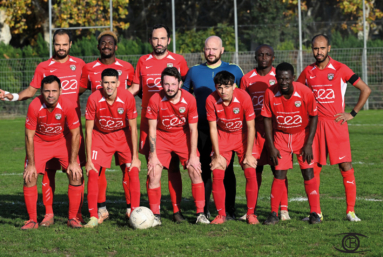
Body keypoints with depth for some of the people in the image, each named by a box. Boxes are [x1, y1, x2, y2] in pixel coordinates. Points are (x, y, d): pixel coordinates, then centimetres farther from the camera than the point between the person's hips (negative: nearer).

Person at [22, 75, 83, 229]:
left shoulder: (67, 106, -25)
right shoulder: (34, 107, -27)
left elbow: (75, 134, -13)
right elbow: (29, 136, -18)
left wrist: (73, 162, -15)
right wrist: (31, 164, -18)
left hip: (63, 141, 1)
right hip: (39, 142, 0)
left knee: (75, 175, -13)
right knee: (29, 177, -14)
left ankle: (73, 218, 1)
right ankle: (32, 220, -3)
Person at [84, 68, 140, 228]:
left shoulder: (127, 98, -23)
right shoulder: (94, 99, -24)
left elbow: (133, 128, -13)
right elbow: (89, 130, -16)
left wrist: (135, 157, -12)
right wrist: (88, 160, -15)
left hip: (123, 135, 0)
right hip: (100, 136, 0)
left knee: (133, 171, -13)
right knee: (93, 172, -13)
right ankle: (93, 217, -8)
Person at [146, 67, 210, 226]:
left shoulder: (189, 100, -17)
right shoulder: (155, 100, -19)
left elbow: (193, 129, -10)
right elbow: (152, 128, -11)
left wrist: (193, 156, -12)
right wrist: (153, 155, -14)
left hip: (183, 136, 1)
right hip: (161, 137, -1)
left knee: (195, 171, -9)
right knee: (154, 173, -14)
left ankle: (200, 213, 0)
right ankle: (155, 216, -4)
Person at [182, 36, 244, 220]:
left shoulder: (234, 71, 6)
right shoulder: (194, 71, 10)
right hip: (202, 129, 2)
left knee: (226, 169, -2)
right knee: (204, 169, 2)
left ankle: (229, 210, 3)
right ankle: (204, 210, 8)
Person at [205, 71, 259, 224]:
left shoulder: (243, 97, -25)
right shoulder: (211, 100, -21)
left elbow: (250, 127, -16)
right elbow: (213, 128, -11)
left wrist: (248, 154, -15)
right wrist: (217, 155, -12)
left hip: (243, 136, -1)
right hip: (222, 136, 1)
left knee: (251, 172, -13)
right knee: (217, 173, -12)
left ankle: (251, 213, 1)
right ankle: (221, 214, 1)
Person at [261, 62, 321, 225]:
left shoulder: (305, 92, -21)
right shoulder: (270, 93, -18)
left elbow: (313, 117, -9)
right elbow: (267, 119, -6)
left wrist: (308, 144, -12)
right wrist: (271, 146, -9)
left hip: (303, 134, -1)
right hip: (281, 136, 1)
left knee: (308, 172, -6)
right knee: (279, 173, -5)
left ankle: (314, 213, 0)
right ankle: (274, 214, 2)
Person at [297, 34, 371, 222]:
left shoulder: (340, 69, -3)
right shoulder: (308, 72, 7)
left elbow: (365, 90, 1)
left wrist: (352, 113, -3)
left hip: (337, 124, -3)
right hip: (315, 125, 3)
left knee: (345, 166, -8)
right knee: (313, 168, 2)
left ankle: (350, 211, -3)